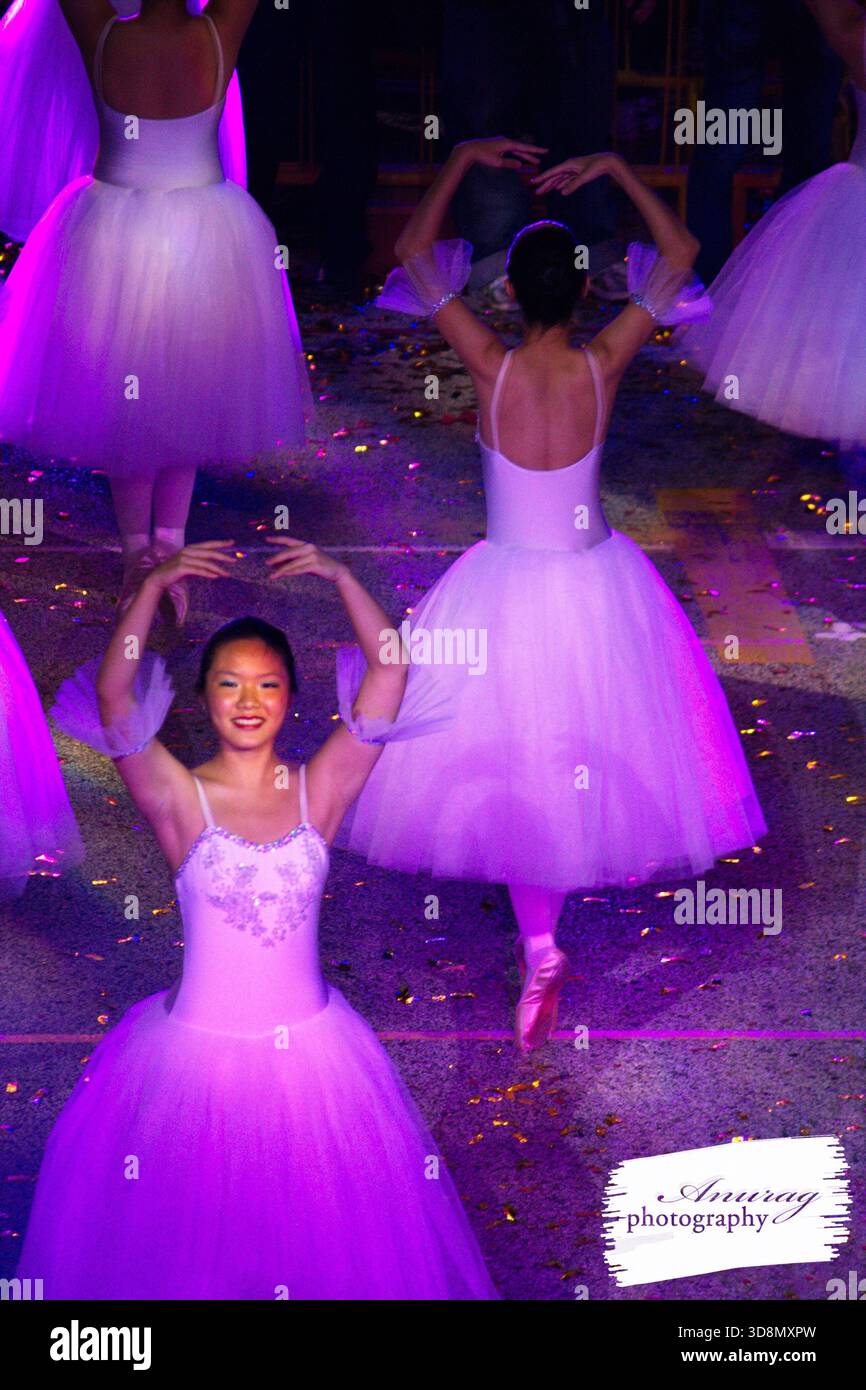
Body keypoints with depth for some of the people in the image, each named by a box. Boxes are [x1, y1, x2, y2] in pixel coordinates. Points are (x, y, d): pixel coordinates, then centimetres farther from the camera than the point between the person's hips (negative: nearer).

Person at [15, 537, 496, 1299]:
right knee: (186, 1235, 11)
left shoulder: (320, 790, -1)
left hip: (310, 1050, 2)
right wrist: (154, 585, -25)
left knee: (324, 1226, 13)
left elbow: (389, 673, -8)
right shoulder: (180, 798, -6)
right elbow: (112, 700, -20)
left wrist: (341, 575, -12)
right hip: (197, 1056, -2)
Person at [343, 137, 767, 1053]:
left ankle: (540, 941, 2)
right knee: (588, 743, 24)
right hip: (596, 582, 1)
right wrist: (615, 169, 1)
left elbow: (412, 253, -7)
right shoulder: (604, 364, -15)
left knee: (514, 757, 10)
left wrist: (465, 159, 1)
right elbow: (680, 254, -1)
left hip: (507, 591, -1)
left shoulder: (492, 367, -19)